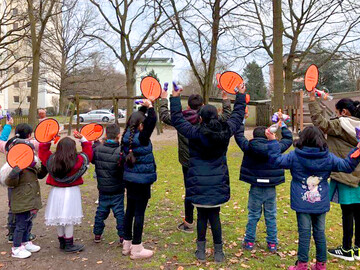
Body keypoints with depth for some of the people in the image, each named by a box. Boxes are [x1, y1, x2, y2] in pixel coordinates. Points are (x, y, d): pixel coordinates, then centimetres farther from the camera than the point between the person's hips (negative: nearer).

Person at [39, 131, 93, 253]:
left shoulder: (51, 160, -8)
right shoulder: (78, 160, -14)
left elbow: (42, 150, 9)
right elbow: (88, 153, 3)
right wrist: (82, 138, 1)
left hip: (56, 192, 4)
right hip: (71, 192, -3)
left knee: (59, 217, 14)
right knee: (69, 219, 3)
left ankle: (62, 242, 27)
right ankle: (69, 244, 9)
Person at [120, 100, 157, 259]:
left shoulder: (127, 136, 0)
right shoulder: (141, 138, -19)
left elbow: (134, 121, 18)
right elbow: (152, 120, -21)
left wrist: (144, 107, 16)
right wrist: (150, 106, -4)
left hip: (129, 179, 8)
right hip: (142, 180, -8)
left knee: (130, 211, 17)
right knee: (139, 213, 0)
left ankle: (127, 244, 29)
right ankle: (136, 249, 9)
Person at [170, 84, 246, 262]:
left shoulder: (194, 133, -12)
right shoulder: (225, 131, -4)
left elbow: (177, 120, 0)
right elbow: (237, 116, 13)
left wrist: (175, 98, 10)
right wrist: (241, 96, 26)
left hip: (198, 184, -2)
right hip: (218, 183, 2)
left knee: (201, 216, 12)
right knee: (214, 216, 10)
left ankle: (201, 250, 22)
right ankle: (218, 252, 19)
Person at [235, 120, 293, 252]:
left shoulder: (248, 147, -8)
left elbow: (238, 134, 8)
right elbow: (288, 139, 12)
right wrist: (282, 125, 23)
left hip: (255, 188, 0)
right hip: (271, 189, 1)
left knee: (253, 215, 10)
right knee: (271, 216, 11)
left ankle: (249, 241, 18)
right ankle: (272, 243, 20)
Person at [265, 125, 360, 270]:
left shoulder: (294, 156, -9)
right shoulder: (329, 158, -3)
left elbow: (277, 160, -4)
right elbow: (347, 166, 4)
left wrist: (272, 141, -1)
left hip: (302, 204, -2)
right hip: (320, 204, 2)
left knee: (304, 233, 5)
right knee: (320, 233, 13)